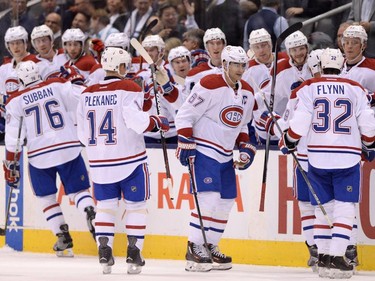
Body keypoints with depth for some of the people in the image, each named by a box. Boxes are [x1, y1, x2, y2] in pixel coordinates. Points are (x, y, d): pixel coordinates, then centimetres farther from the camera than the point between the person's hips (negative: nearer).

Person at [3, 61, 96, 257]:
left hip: (39, 155, 0)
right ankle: (90, 214, -22)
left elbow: (13, 138, 1)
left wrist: (11, 165, 7)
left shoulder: (16, 102, 4)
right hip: (69, 149, 0)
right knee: (78, 190, 9)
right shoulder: (57, 86, 5)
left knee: (45, 197, 17)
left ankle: (63, 237, 9)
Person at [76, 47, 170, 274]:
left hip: (100, 162, 4)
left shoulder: (88, 94, 5)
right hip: (130, 159, -4)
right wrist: (158, 123, -6)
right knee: (136, 205, 7)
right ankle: (134, 255, 1)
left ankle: (104, 253, 2)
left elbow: (83, 134, 9)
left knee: (106, 205, 13)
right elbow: (136, 121, -22)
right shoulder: (128, 89, -10)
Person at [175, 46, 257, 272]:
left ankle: (210, 246, 19)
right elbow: (185, 115, -15)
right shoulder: (209, 86, -16)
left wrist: (246, 148, 11)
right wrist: (185, 145, -18)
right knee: (209, 198, -18)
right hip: (203, 150, -8)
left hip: (225, 155, 8)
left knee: (227, 201, 7)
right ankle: (194, 249, -12)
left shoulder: (247, 92, 8)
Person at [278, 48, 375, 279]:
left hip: (318, 156, 1)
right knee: (345, 208, 0)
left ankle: (323, 256, 13)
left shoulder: (308, 88, 1)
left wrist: (288, 141, 10)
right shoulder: (355, 89, 3)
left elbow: (300, 122, -7)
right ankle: (336, 257, -12)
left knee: (324, 208, 14)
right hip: (348, 156, -1)